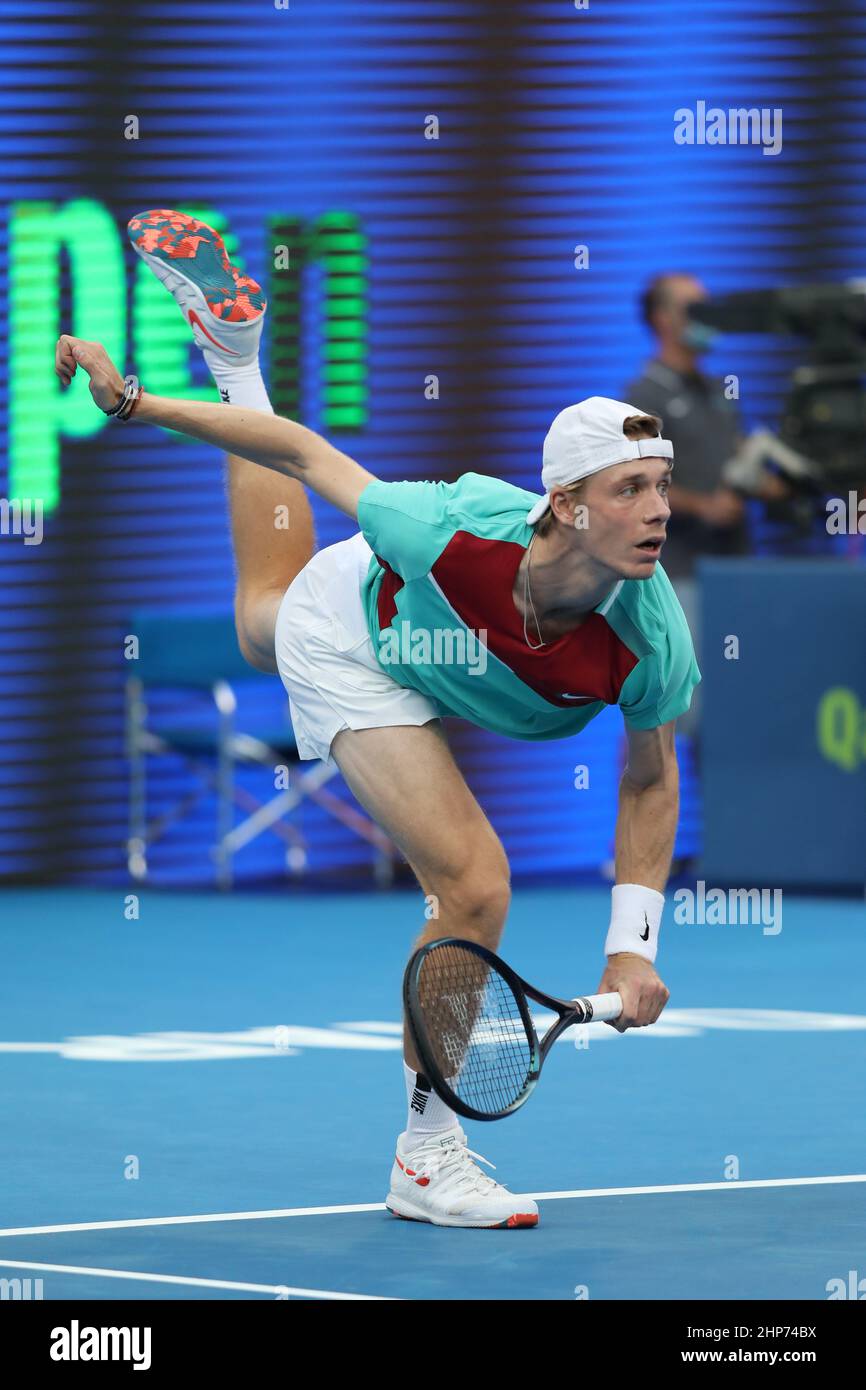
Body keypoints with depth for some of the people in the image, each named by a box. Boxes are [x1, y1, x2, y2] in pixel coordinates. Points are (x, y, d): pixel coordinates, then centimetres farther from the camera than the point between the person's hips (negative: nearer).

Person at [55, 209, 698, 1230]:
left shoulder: (650, 640, -36)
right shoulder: (464, 530, -45)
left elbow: (650, 777, -16)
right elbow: (309, 457, -29)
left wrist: (633, 944, -22)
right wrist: (136, 403, -26)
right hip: (344, 640, -4)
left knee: (265, 623, 39)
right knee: (474, 886, -20)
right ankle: (425, 1156, -5)